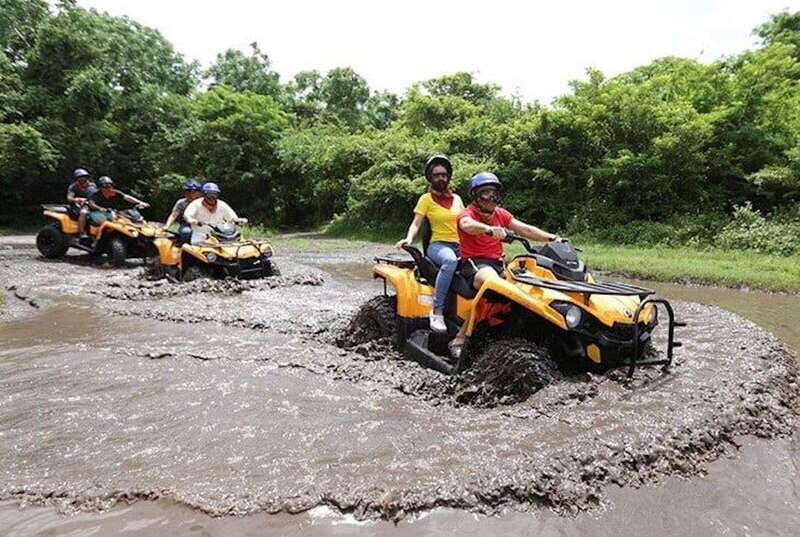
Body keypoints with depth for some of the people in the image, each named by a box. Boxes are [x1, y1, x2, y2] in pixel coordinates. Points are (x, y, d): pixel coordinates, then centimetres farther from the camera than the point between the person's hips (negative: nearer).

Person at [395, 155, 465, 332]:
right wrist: (409, 239, -20)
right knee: (450, 260, -41)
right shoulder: (426, 199, 7)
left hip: (459, 245, 4)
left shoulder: (456, 198, 18)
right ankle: (437, 311, -38)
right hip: (438, 245, -4)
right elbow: (416, 224, 0)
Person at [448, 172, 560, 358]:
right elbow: (467, 225, -28)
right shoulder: (467, 214, -3)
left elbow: (525, 229, 10)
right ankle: (459, 339, -32)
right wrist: (489, 229, -49)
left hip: (497, 263, 7)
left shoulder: (501, 214, 17)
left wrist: (551, 237, -4)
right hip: (473, 263, -7)